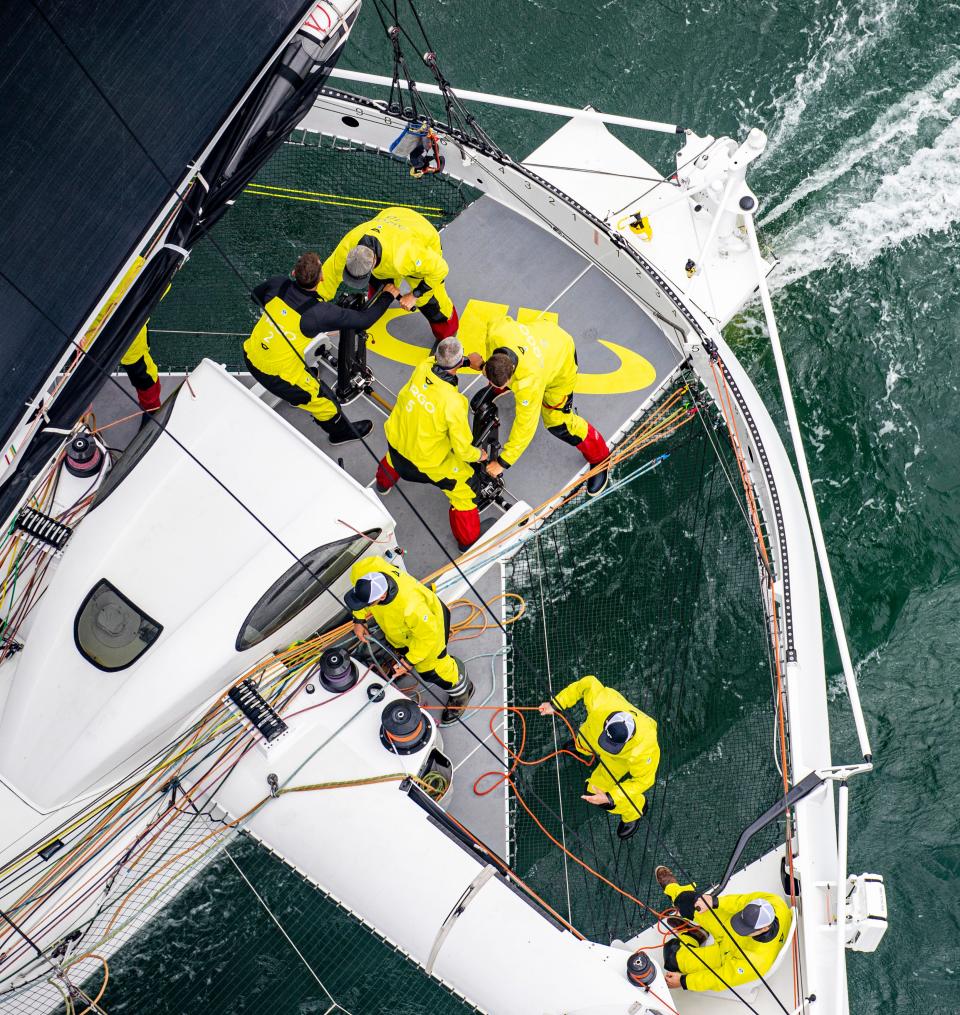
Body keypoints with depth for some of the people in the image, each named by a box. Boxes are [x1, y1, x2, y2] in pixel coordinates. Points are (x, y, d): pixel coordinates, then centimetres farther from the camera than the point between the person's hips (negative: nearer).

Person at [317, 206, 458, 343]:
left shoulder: (400, 257, -49)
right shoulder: (348, 245, -35)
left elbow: (439, 269, -35)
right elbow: (331, 272, -16)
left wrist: (414, 296, -26)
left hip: (424, 244, -5)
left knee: (427, 299, -6)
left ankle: (447, 335, 19)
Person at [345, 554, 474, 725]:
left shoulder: (410, 607, -50)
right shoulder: (362, 570, -36)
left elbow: (427, 635, -29)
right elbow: (360, 593, -8)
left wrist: (409, 661, -20)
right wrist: (359, 619, -8)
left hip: (427, 622, -5)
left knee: (429, 669, 15)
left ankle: (461, 692, 43)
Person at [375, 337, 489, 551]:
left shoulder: (424, 366, -21)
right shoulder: (452, 403, -36)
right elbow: (462, 449, -23)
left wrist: (468, 361, 6)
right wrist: (478, 455, -2)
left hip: (396, 439, 6)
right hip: (427, 460, -6)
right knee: (463, 485, 15)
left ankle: (384, 483, 72)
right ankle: (469, 540, 33)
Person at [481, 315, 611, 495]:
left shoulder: (529, 380, -47)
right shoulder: (495, 332, -38)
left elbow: (525, 424, -36)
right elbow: (504, 321, -12)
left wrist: (503, 462, -30)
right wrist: (489, 364, -9)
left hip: (561, 362, -6)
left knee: (557, 422, -6)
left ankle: (599, 458, 16)